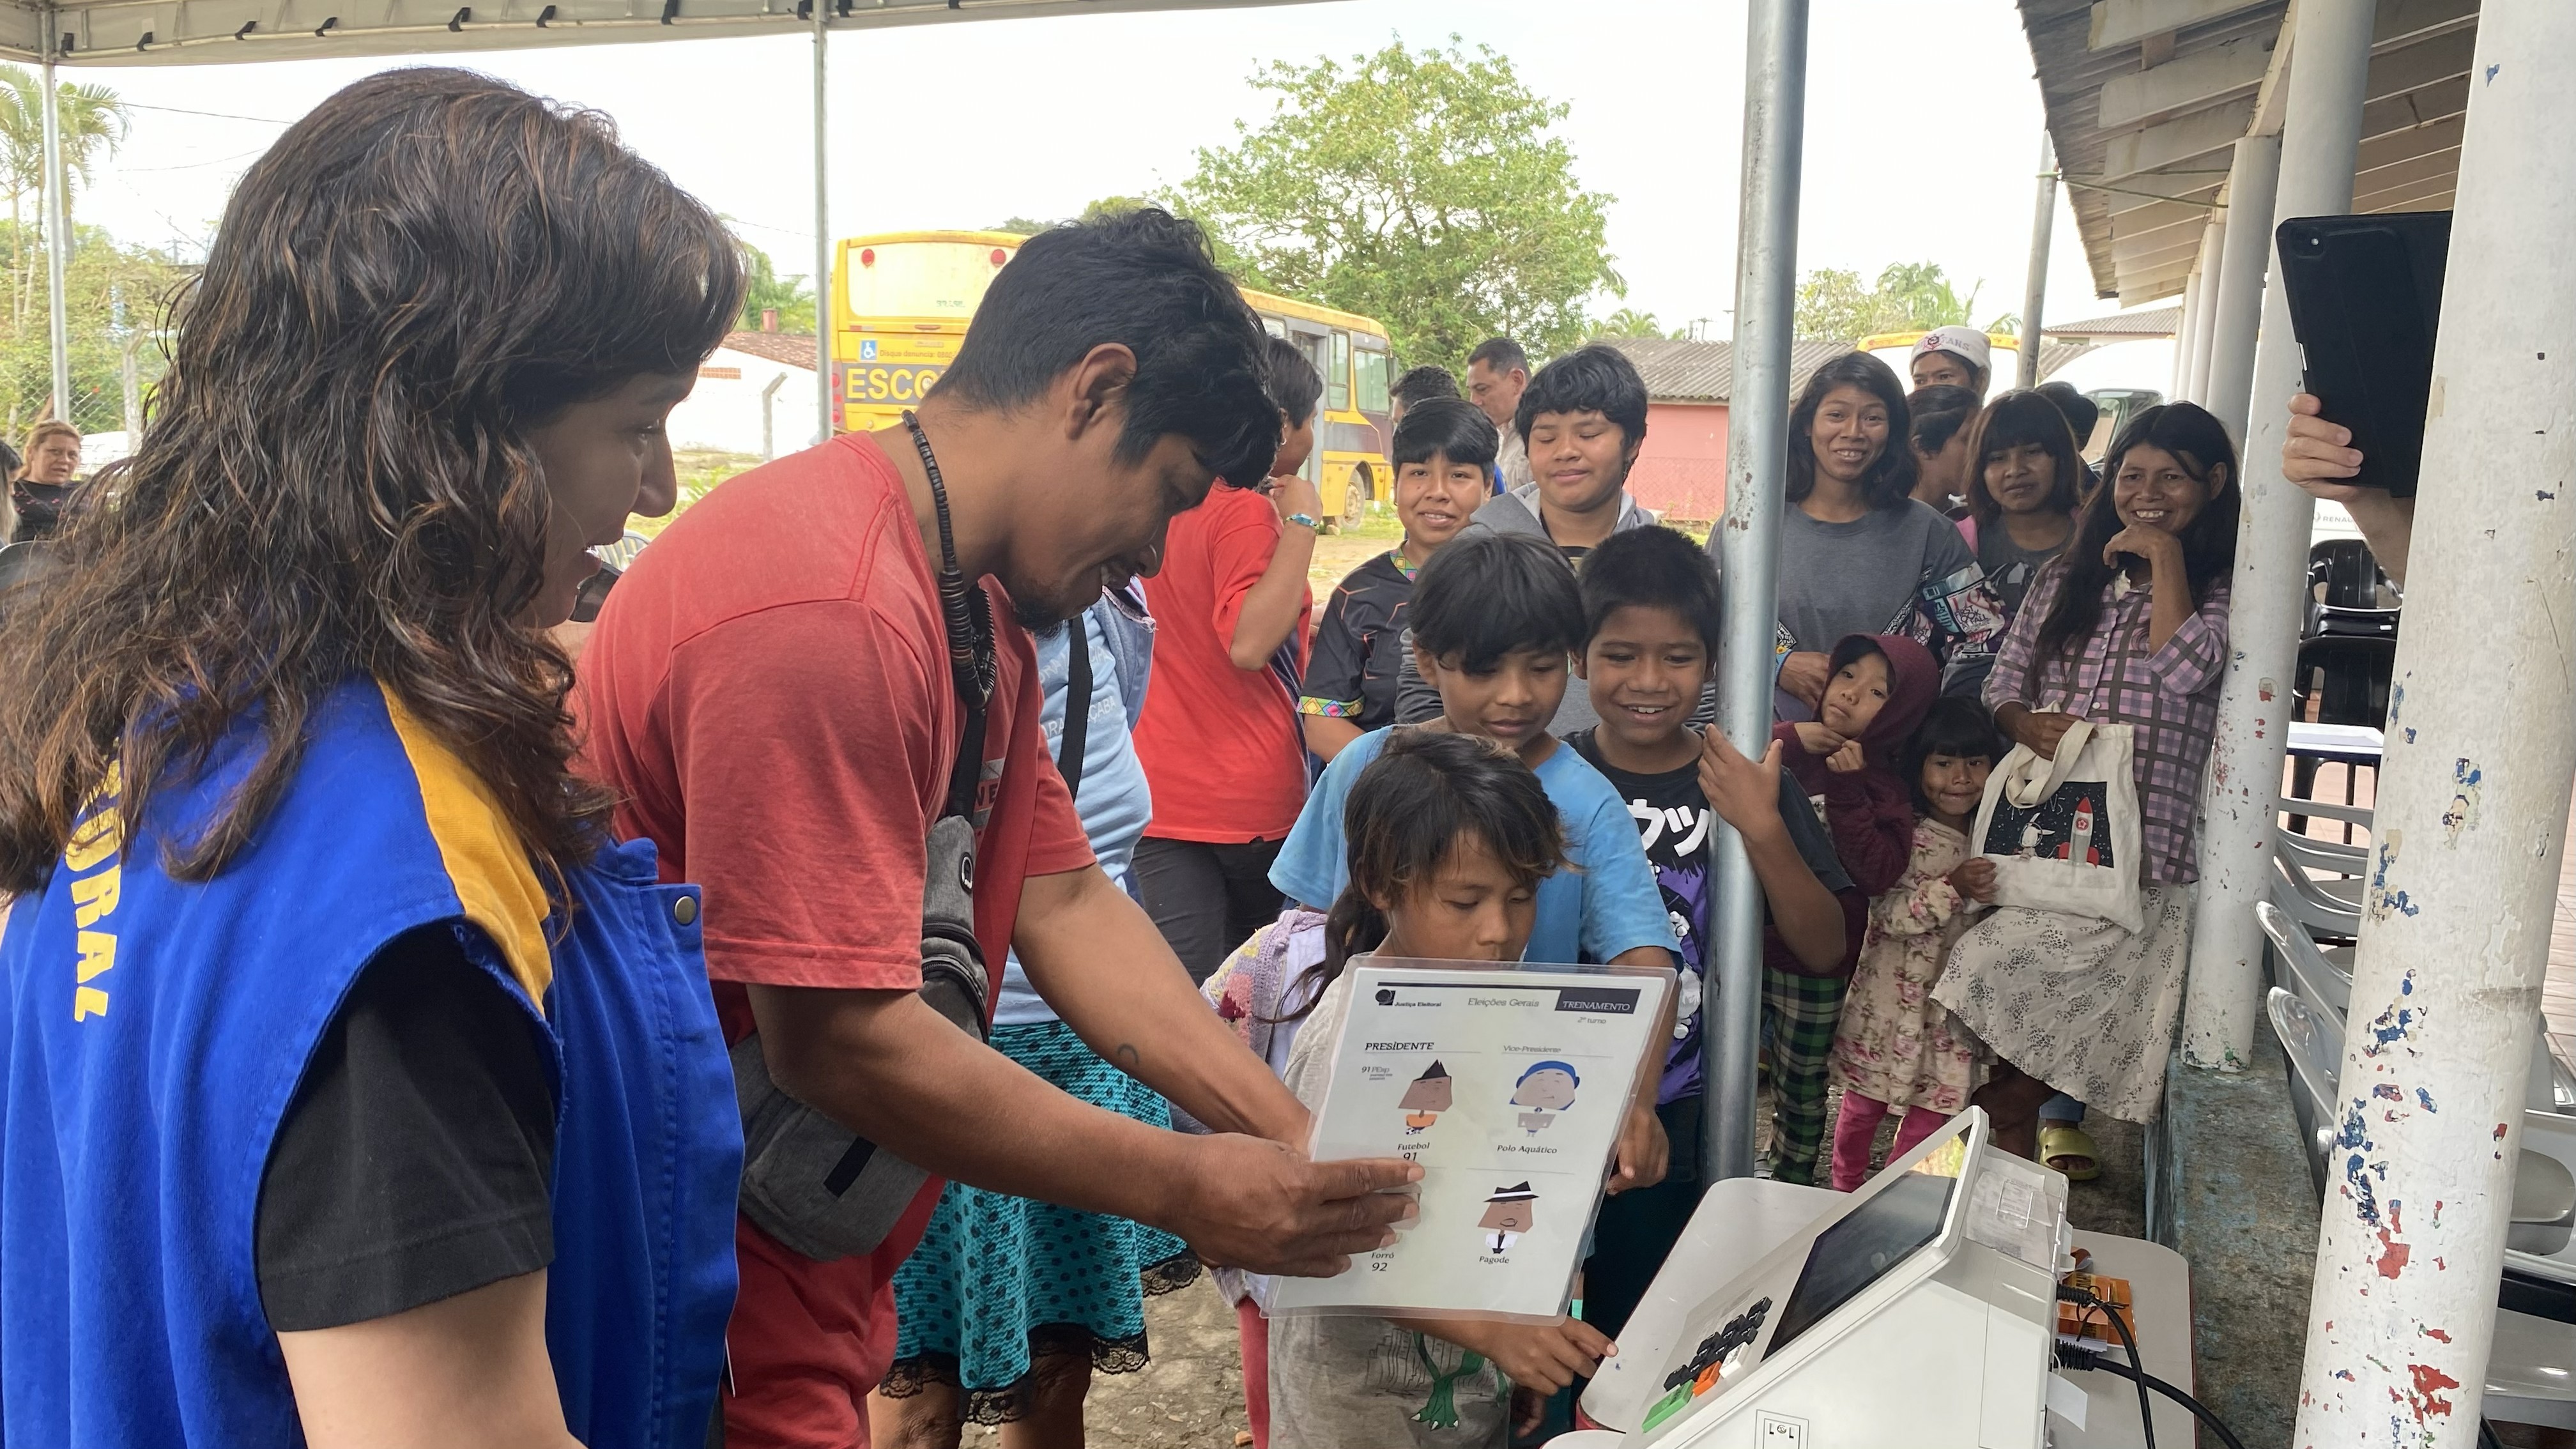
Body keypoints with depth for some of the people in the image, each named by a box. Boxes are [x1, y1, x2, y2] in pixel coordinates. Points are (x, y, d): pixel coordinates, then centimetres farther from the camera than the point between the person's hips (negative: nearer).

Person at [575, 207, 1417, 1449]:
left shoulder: (981, 605, 8)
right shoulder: (828, 613, -26)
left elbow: (1064, 900, 4)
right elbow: (838, 1040, -27)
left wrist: (1298, 1138, -3)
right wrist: (1188, 1190, -18)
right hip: (704, 1304, -9)